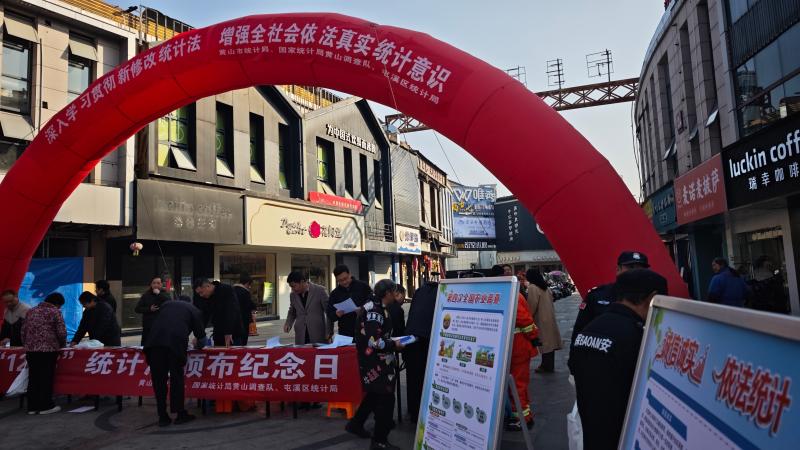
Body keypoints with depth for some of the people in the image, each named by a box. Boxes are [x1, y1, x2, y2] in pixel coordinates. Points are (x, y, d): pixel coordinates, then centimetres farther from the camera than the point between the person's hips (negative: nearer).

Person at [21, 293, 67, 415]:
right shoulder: (55, 312, -4)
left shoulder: (31, 311, 16)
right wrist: (62, 344, 10)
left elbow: (23, 330, 16)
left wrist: (26, 344, 24)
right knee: (46, 378, 1)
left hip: (30, 349, 6)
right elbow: (61, 332, -8)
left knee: (33, 378, 11)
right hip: (48, 349, -6)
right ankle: (45, 406, 6)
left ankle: (32, 406, 16)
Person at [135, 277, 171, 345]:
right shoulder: (146, 295, 9)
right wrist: (149, 309, -8)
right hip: (148, 327, 1)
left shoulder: (164, 294, 7)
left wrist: (159, 294, -15)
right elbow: (137, 309, 6)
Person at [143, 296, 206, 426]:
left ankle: (162, 416, 13)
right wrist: (197, 345, 45)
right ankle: (180, 414, 14)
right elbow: (201, 335, 22)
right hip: (176, 342, -3)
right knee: (176, 378, 8)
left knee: (158, 379, 9)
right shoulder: (194, 311, 22)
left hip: (154, 341, 3)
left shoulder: (166, 304, 32)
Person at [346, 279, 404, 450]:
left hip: (376, 362, 10)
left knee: (375, 394, 23)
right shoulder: (374, 311, -23)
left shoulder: (376, 308, 9)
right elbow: (373, 341, -28)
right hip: (375, 363, -10)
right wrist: (394, 345, -16)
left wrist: (392, 341, 11)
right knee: (386, 398, -2)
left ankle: (355, 424, 39)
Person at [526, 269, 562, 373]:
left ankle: (546, 366, 5)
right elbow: (550, 301, 16)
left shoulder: (532, 287, -15)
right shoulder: (546, 287, 12)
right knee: (549, 341, 13)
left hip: (541, 319, -8)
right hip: (549, 318, 8)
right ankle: (549, 365, 22)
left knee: (544, 342, -1)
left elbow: (532, 306, -17)